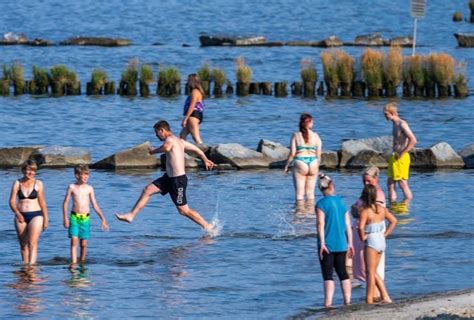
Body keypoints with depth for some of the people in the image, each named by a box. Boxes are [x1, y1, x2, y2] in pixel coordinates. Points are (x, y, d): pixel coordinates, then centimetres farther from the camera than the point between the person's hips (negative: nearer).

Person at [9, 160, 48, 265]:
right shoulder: (17, 183, 5)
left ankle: (32, 265, -25)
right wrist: (17, 213, -16)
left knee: (32, 243, -17)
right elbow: (12, 201, 0)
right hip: (21, 217, 3)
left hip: (35, 216, -3)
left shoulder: (38, 184, 1)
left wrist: (46, 219, 2)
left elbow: (42, 203, 4)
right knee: (23, 244, 8)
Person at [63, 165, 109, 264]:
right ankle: (74, 263, -17)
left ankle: (82, 263, 20)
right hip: (74, 217, -2)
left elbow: (95, 205, 8)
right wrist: (65, 218, -5)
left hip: (85, 218, 2)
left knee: (83, 243, 4)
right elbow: (65, 203, 2)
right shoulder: (72, 187, -1)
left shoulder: (89, 188, 4)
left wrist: (103, 219, 6)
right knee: (74, 240, -13)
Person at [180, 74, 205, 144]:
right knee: (182, 135, 14)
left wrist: (185, 119, -20)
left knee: (196, 137, -11)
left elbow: (192, 106, -19)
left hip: (193, 115, -11)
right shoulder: (197, 91, 17)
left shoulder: (195, 92, -13)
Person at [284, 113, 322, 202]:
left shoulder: (296, 135, -3)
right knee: (310, 193, 12)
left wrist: (286, 166, 6)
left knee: (299, 193, 4)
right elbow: (318, 154, 3)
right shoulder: (315, 136, 1)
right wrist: (317, 166, 17)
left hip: (300, 164, -2)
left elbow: (292, 153, -5)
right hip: (313, 164, 2)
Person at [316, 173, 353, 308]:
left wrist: (322, 243, -16)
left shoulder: (321, 203, -7)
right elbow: (348, 224, 8)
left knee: (328, 275, -5)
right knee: (342, 272, 15)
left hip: (327, 245, -5)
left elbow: (321, 224, -15)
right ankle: (347, 301, 17)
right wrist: (350, 243, 13)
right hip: (341, 244, 5)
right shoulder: (341, 202, 8)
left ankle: (328, 303, -13)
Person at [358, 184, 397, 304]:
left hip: (372, 241, -7)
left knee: (370, 272, -2)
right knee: (373, 272, 17)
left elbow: (361, 227, -29)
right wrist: (385, 234, 13)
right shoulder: (381, 209, 5)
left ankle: (369, 300, 0)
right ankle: (385, 297, 12)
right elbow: (393, 221, 13)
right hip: (381, 241, 7)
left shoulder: (365, 211, -15)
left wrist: (362, 237, -11)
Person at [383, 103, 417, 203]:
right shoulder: (395, 124, 13)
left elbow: (413, 141, -23)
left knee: (402, 183, -7)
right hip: (394, 157, 9)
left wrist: (402, 153, -19)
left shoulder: (402, 124, -15)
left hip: (401, 158, -9)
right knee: (390, 182, 9)